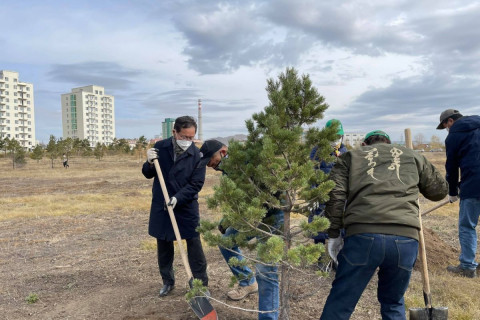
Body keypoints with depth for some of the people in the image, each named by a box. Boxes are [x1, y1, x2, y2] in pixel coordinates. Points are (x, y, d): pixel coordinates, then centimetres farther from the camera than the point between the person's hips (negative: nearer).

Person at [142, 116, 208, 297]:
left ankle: (201, 284, 18)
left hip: (187, 207, -2)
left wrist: (178, 198, -23)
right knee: (163, 246, 14)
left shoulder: (197, 155, -11)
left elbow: (196, 184, -11)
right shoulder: (160, 148, -4)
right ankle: (168, 282, 32)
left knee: (194, 246, 3)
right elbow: (148, 175, 5)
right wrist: (149, 163, -17)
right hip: (161, 206, 3)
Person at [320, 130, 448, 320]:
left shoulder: (351, 156, 20)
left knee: (339, 303, 10)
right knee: (393, 303, 24)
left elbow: (335, 195, 6)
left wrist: (333, 234, 10)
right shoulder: (413, 156, 25)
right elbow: (440, 190, 33)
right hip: (406, 239, 2)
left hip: (363, 236, -2)